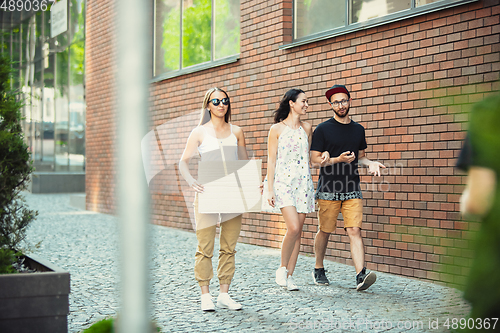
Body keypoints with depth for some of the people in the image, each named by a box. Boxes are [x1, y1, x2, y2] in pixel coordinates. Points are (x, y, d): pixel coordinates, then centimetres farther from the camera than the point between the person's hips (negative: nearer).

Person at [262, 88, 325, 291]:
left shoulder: (306, 128, 11)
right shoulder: (277, 129, -1)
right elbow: (271, 160, -3)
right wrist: (270, 189, -8)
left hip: (302, 183, 5)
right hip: (283, 182, -5)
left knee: (298, 231, 3)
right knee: (293, 228, -18)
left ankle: (289, 276, 11)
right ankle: (282, 268, 4)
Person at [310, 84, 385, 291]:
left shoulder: (358, 129, 14)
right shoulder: (323, 129, 0)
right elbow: (315, 159, -2)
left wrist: (370, 163, 1)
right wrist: (338, 159, -16)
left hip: (352, 190, 3)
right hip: (328, 190, -2)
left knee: (354, 230, -9)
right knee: (324, 231, 6)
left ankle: (361, 275, -16)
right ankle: (318, 270, 25)